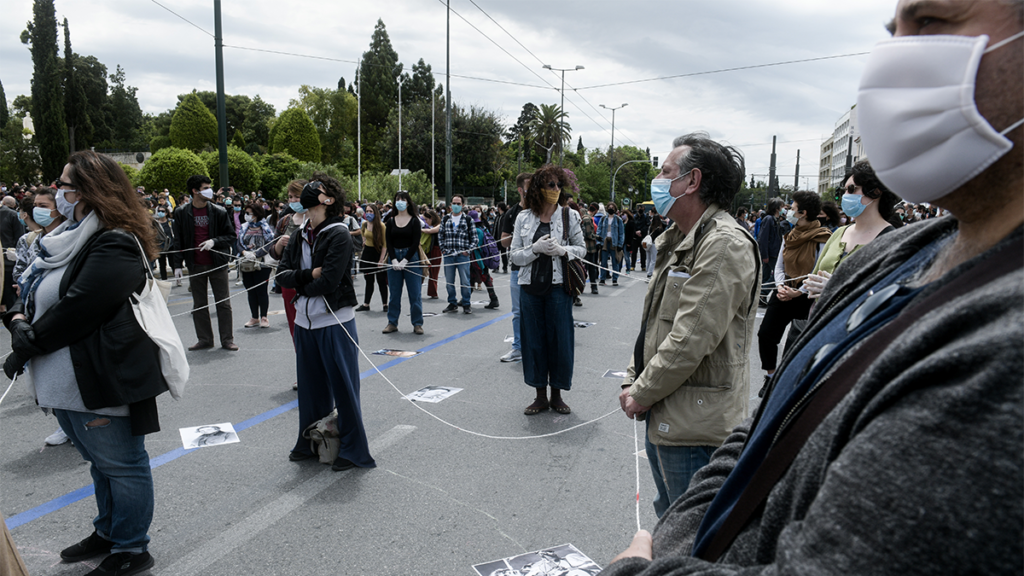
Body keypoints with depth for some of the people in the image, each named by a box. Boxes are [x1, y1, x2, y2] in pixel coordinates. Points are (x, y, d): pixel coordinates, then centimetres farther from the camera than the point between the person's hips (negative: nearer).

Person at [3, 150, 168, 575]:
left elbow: (77, 309, -23)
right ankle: (107, 532, 42)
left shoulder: (115, 245, -19)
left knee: (120, 464, 5)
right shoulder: (71, 237, 12)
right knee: (101, 461, 24)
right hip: (68, 379, 10)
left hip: (103, 380, -10)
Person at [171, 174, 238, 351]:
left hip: (217, 264, -1)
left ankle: (227, 339, 12)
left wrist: (214, 241, -15)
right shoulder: (181, 213, 2)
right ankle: (205, 339, 19)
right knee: (199, 305, 8)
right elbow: (178, 241, 6)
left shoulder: (219, 212, -1)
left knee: (223, 303, 2)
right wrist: (178, 265, 2)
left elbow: (232, 236, 2)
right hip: (195, 266, 1)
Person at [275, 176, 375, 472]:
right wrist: (309, 275, -14)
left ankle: (353, 450, 15)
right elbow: (282, 274, 3)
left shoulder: (339, 235, -13)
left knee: (343, 387, 2)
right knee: (310, 386, 17)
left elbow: (328, 282, -22)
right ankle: (310, 443, 32)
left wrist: (299, 284, -5)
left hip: (335, 323, -7)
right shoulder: (301, 234, 9)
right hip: (305, 321, 7)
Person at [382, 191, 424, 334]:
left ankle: (417, 324, 7)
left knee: (415, 292, -1)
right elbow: (388, 243, 3)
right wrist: (394, 260, -10)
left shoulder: (414, 221, 0)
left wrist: (404, 261, -13)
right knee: (394, 293, 6)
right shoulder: (391, 222, 7)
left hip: (411, 258, -3)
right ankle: (392, 323, 14)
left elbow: (415, 243, -6)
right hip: (393, 259, 3)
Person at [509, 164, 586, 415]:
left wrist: (562, 250, -13)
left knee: (559, 339, 2)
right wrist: (536, 248, -14)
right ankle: (540, 396, 20)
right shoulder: (523, 217, 4)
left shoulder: (569, 215, 2)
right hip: (530, 288, 1)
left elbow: (582, 249, 6)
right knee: (534, 340, 6)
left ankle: (556, 395, 19)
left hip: (558, 287, -1)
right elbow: (514, 255, 3)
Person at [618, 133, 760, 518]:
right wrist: (632, 381, 8)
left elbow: (690, 341, -24)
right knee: (669, 520, 24)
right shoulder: (679, 240, 14)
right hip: (664, 417, 10)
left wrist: (641, 394, -14)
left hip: (694, 426, -10)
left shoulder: (725, 245, -19)